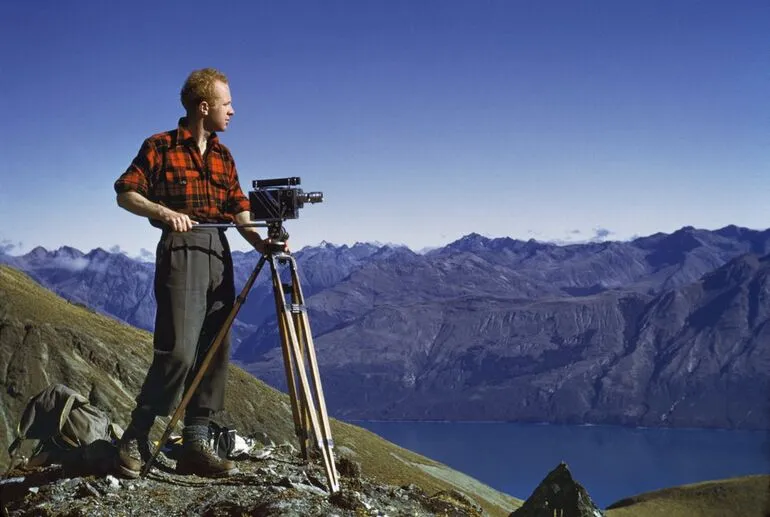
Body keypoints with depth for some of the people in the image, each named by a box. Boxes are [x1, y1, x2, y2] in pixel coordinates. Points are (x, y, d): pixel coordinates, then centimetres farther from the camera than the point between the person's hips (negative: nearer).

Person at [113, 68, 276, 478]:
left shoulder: (223, 156, 17)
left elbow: (238, 208, 11)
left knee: (215, 351, 2)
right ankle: (134, 439, -1)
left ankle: (196, 444, 6)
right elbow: (126, 194, -2)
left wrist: (257, 239, -8)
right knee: (178, 351, -15)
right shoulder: (160, 147, 1)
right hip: (181, 249, -6)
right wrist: (163, 211, -19)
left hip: (219, 252, 6)